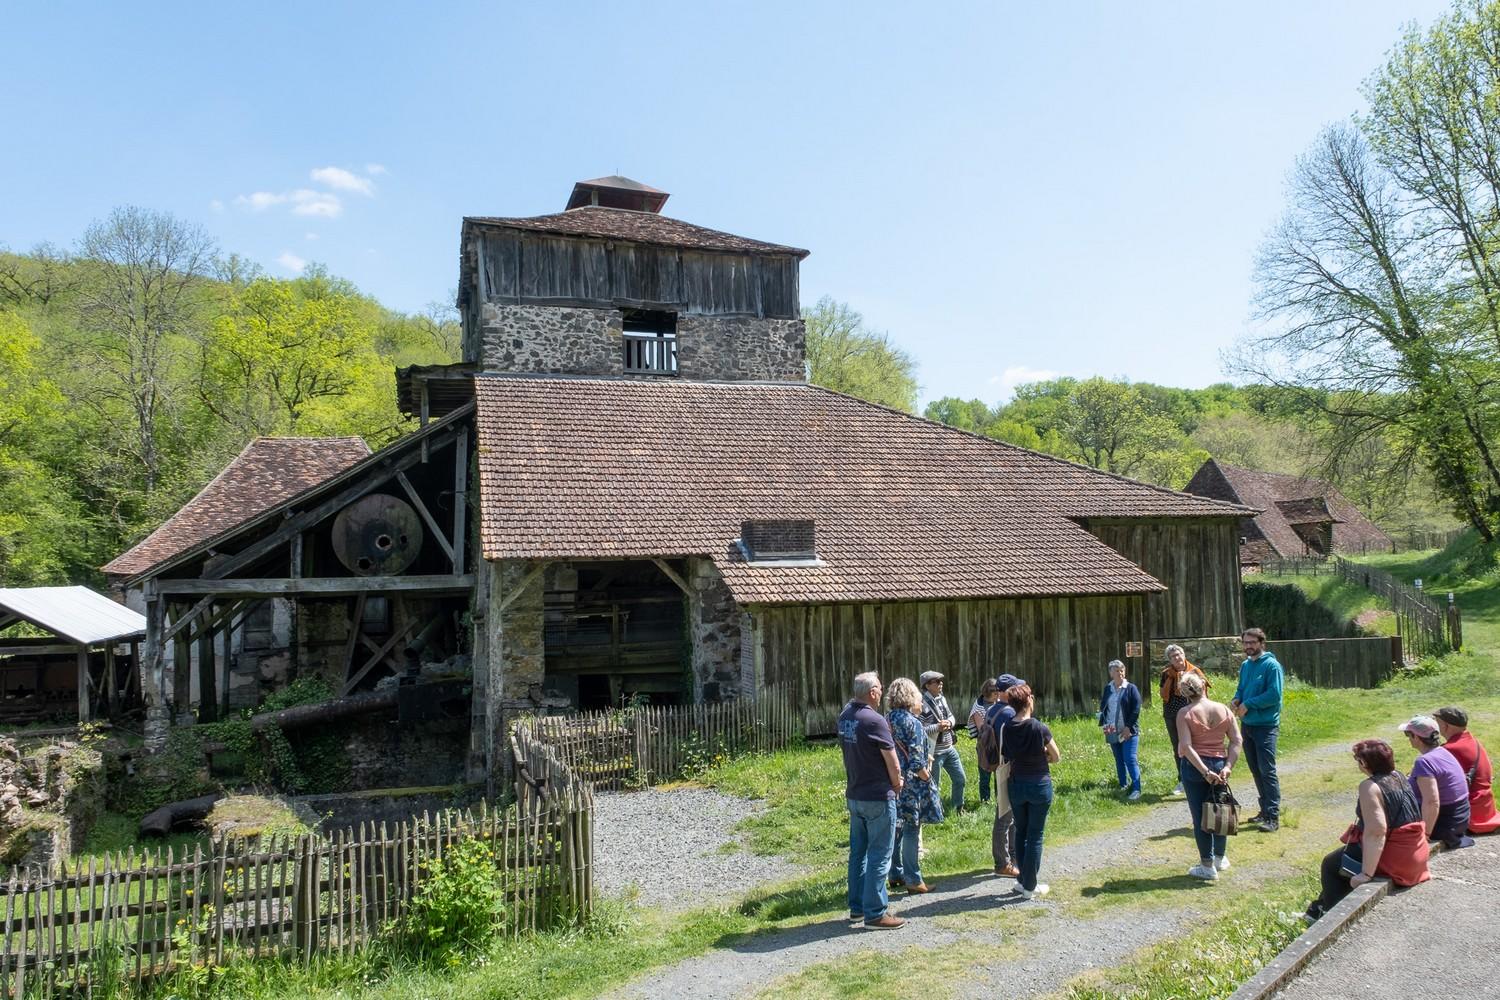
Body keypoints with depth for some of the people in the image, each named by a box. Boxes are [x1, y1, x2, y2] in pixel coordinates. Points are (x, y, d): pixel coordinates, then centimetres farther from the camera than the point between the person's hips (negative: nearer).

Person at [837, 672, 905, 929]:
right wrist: (896, 785, 3)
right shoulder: (874, 721, -21)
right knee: (879, 856, 1)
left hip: (854, 795, 8)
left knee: (858, 852, 16)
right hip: (878, 797, -8)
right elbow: (894, 765, -15)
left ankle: (858, 905, 26)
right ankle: (875, 912, 6)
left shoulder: (844, 716, 1)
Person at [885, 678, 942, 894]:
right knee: (911, 829, 0)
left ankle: (896, 874, 24)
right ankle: (913, 879, 7)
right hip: (911, 784, -7)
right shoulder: (912, 723, -17)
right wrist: (926, 775, -6)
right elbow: (916, 760, -20)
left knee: (896, 828, 15)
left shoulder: (887, 720, 6)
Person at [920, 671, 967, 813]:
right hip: (934, 752, -8)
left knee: (960, 779, 19)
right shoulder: (922, 703, -19)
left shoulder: (942, 698, 6)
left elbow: (952, 716, 16)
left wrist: (949, 723, -7)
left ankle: (958, 807, 39)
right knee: (934, 785, 4)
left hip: (949, 748, 8)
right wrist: (937, 728, -26)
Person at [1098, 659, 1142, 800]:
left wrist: (1128, 727, -14)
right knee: (1119, 760, 12)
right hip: (1113, 732, 5)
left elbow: (1136, 709, -9)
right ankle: (1123, 785, 22)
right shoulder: (1107, 689, 8)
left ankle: (1136, 789, -9)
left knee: (1130, 759, -11)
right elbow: (1102, 707, 16)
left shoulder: (1131, 688, -5)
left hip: (1129, 731, -5)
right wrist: (1104, 724, 3)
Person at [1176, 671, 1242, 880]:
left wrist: (1205, 771, -17)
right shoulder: (1224, 710, -1)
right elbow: (1237, 741, -5)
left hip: (1194, 767, -3)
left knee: (1200, 815, 6)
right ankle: (1221, 858, 34)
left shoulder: (1185, 714, -11)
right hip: (1219, 765, 3)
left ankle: (1207, 866, 12)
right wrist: (1228, 767, -10)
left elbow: (1186, 747, -19)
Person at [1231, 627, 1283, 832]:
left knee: (1267, 771, -7)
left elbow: (1274, 695, -18)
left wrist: (1248, 704, -16)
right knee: (1256, 770, 14)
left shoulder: (1271, 665, -11)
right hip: (1247, 724, 8)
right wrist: (1236, 700, -1)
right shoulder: (1245, 665, 12)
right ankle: (1265, 810, 25)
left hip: (1265, 725, -8)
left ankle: (1273, 817, -4)